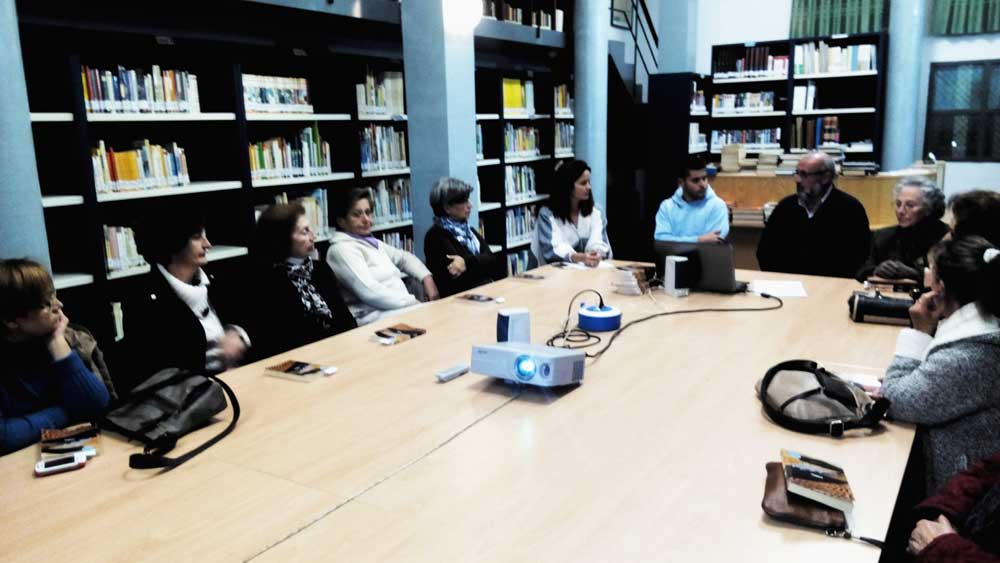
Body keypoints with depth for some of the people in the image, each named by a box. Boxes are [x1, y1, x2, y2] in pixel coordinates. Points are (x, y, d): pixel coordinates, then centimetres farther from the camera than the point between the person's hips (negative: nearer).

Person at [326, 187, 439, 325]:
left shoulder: (371, 242, 18)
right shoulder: (342, 249, -10)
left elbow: (403, 257, 29)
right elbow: (370, 292, -20)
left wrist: (427, 278, 9)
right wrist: (414, 303, -17)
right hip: (375, 319, -9)